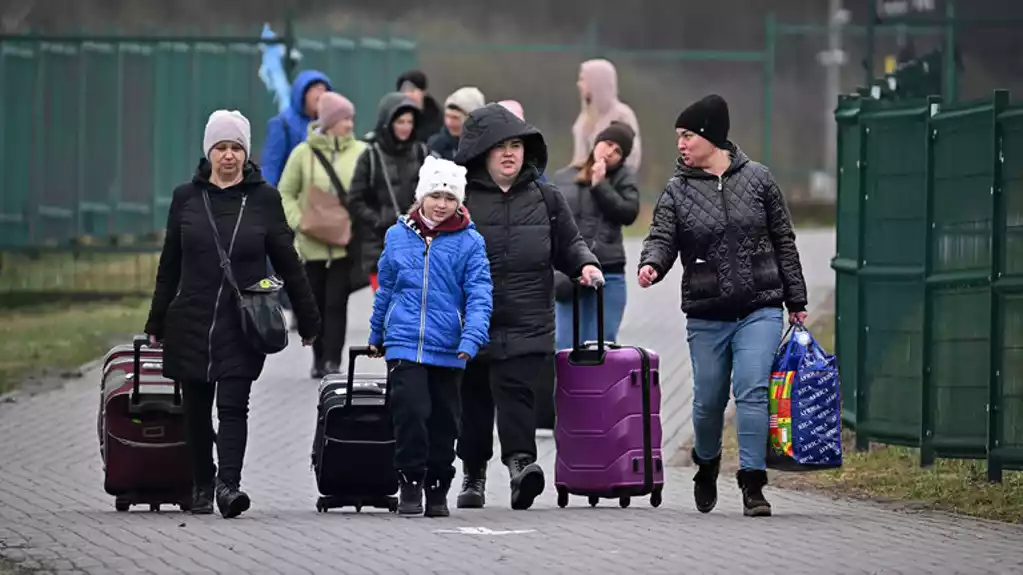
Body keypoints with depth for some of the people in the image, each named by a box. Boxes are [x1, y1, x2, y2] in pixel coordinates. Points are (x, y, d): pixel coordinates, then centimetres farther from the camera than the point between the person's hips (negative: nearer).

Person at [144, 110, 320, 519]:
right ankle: (202, 487, 19)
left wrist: (308, 318, 10)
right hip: (191, 323, 2)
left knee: (233, 405, -14)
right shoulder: (187, 197, 6)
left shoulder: (264, 198, 2)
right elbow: (170, 266, 12)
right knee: (197, 410, 7)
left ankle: (229, 484, -22)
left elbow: (287, 262, 7)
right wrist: (157, 323, 13)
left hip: (242, 325, -2)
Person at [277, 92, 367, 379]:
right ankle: (319, 358, 21)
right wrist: (298, 222, -10)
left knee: (336, 302, -7)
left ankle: (333, 360, -6)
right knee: (316, 303, 8)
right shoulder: (304, 153, 1)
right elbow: (285, 194, 5)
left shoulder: (360, 152, 1)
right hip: (312, 243, 1)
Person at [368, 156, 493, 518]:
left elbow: (479, 295, -7)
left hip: (448, 349, 0)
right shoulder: (398, 236, 5)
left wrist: (472, 338, -20)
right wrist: (376, 335, 23)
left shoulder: (469, 242, -2)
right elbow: (385, 288, 17)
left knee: (443, 420, 8)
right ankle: (410, 483, -2)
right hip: (404, 343, 0)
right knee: (410, 411, -13)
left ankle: (438, 489, 21)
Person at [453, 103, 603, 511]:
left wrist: (585, 265, -2)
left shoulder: (545, 198, 9)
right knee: (474, 397, 9)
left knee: (514, 388, -17)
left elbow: (568, 245, 17)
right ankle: (474, 474, 24)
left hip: (527, 324, 0)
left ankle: (521, 462, -28)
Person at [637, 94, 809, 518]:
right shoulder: (677, 192, 3)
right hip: (707, 316, 1)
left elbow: (784, 242, 8)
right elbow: (662, 237, -6)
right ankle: (706, 464, 36)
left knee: (752, 391, -14)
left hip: (759, 310, -1)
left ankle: (752, 482, -12)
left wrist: (796, 301, 7)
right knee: (709, 399, 9)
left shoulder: (757, 179, 3)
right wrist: (652, 264, -31)